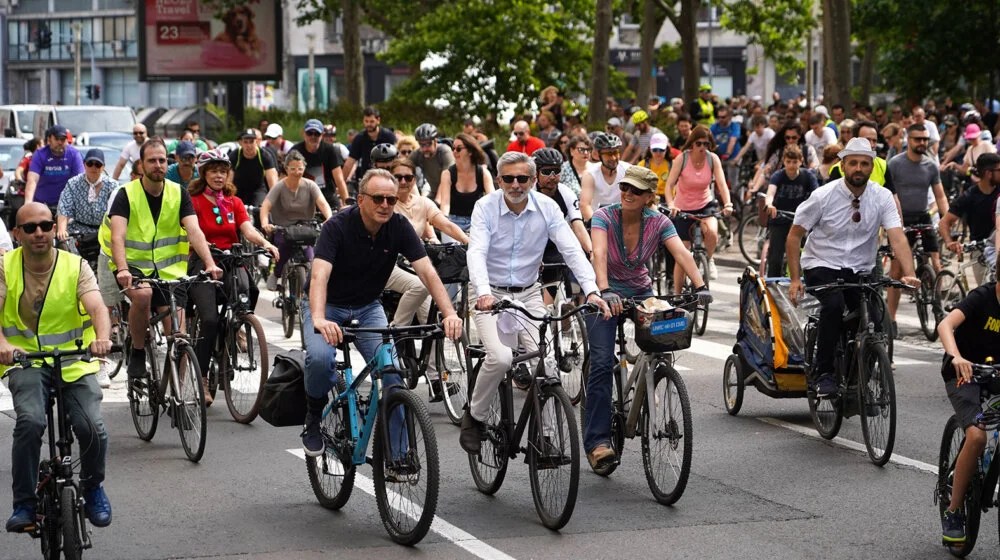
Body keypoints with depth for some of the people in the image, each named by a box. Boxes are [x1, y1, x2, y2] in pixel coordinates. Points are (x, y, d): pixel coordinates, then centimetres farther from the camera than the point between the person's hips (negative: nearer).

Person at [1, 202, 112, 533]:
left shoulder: (75, 266, -3)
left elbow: (98, 307, -18)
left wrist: (102, 338, -40)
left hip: (75, 363, 0)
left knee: (92, 428, -20)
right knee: (31, 421, -28)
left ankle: (92, 487, 12)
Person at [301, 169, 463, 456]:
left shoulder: (399, 227, -13)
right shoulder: (338, 226, -24)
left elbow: (427, 272, -19)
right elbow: (319, 276, -36)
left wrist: (449, 313, -36)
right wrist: (319, 320, -55)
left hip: (368, 307, 3)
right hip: (328, 305, -3)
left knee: (392, 368, -19)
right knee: (320, 358, -32)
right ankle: (313, 419, -3)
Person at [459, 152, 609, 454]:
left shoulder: (547, 208, -7)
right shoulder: (486, 207, -12)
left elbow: (571, 249, -13)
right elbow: (477, 252, -23)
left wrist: (591, 290, -28)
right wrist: (483, 292, -42)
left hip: (528, 294, 3)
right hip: (491, 294, -2)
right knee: (501, 357, -25)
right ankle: (474, 417, -1)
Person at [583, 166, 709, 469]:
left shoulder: (658, 222, -10)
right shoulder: (604, 217, -18)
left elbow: (682, 253, -24)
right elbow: (599, 254, -33)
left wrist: (700, 286, -40)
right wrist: (605, 291, -49)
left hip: (640, 293, 3)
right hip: (606, 294, -3)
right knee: (602, 362, -17)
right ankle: (597, 441, -18)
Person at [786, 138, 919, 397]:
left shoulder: (882, 197, -6)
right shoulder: (823, 196, -11)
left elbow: (897, 237, -17)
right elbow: (794, 236, -4)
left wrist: (909, 275, -33)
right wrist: (795, 279, -11)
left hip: (860, 270, 3)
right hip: (822, 266, -3)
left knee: (874, 322, -17)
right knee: (834, 304, -33)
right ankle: (822, 373, -22)